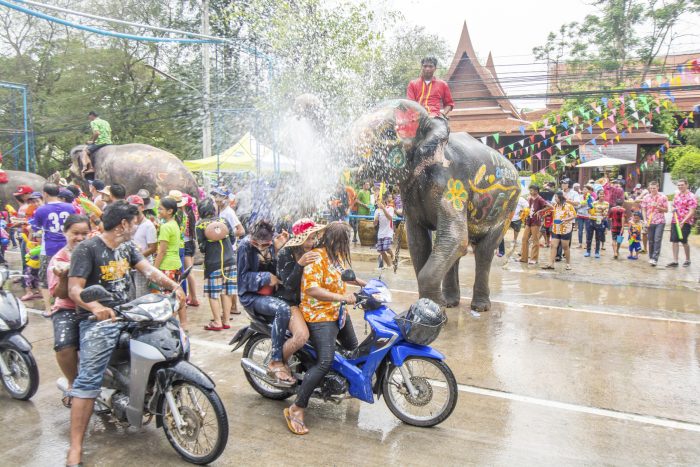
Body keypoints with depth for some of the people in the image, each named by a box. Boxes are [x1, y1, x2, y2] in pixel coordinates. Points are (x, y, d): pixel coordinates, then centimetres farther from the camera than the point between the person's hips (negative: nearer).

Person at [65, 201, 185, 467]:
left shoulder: (126, 247, 13)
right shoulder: (87, 249, -10)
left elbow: (148, 269, 6)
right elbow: (74, 288, -16)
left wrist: (174, 286, -10)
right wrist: (96, 307, -35)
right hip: (98, 320, -7)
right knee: (88, 380, -12)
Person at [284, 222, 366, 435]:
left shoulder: (336, 255, 7)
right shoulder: (316, 258, -23)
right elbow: (312, 290, -32)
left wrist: (363, 283, 26)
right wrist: (341, 297, -35)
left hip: (339, 313, 10)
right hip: (320, 317, -10)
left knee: (353, 349, 25)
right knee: (325, 363, -19)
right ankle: (296, 409, -10)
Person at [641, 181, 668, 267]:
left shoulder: (663, 197, -1)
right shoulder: (646, 198, 5)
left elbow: (666, 210, 2)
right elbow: (643, 210, 7)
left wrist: (658, 206, -15)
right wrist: (645, 220, -4)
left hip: (660, 222, -2)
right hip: (649, 222, 2)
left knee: (657, 240, -9)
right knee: (651, 241, 9)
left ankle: (655, 259, -11)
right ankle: (651, 257, 21)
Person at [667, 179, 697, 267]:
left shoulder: (691, 197, -11)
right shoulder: (676, 194, 11)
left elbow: (691, 212, -16)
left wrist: (683, 222, -24)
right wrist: (673, 209, 1)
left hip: (685, 222, -6)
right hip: (675, 221, 6)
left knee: (684, 241, 0)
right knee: (674, 241, 3)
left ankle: (687, 260, 21)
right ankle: (675, 261, 8)